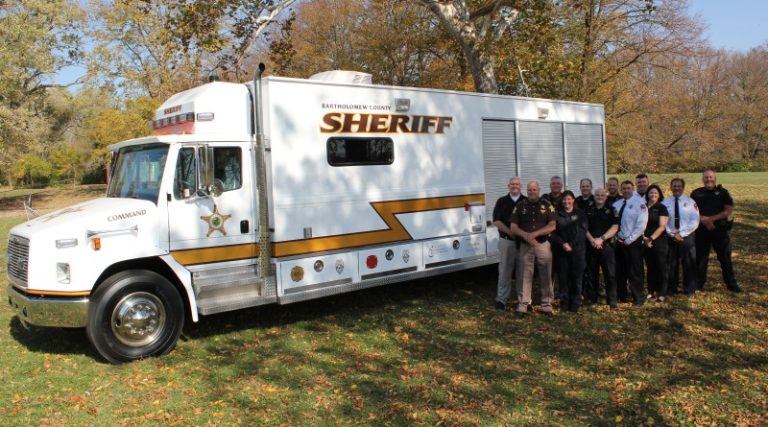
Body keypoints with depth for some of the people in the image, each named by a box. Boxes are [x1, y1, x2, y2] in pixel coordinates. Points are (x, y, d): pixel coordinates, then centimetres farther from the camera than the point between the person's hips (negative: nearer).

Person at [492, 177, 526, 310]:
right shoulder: (502, 201, 6)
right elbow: (496, 221, -1)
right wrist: (510, 232, -13)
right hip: (506, 240, -1)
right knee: (505, 270, 2)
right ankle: (502, 299, 8)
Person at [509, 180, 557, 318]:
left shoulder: (547, 205, 2)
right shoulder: (520, 206, 4)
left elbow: (552, 226, -5)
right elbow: (513, 227, 0)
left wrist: (534, 234, -17)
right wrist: (526, 236, -17)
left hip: (543, 244, 0)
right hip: (525, 246, 0)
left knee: (545, 276, 5)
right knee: (524, 276, 1)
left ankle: (546, 305, 15)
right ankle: (522, 306, 6)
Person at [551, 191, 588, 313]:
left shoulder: (580, 214, 8)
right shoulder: (557, 214, 9)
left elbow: (582, 231, -1)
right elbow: (553, 232, 2)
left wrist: (571, 244, -10)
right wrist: (563, 244, -11)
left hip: (577, 249, -1)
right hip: (561, 250, 1)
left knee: (576, 277, -1)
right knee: (563, 277, 0)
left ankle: (575, 304, 7)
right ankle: (564, 303, 9)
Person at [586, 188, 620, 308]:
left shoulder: (611, 210, 5)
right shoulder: (588, 211, 10)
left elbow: (615, 227, -4)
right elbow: (584, 227, 5)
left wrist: (601, 238, -14)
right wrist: (592, 240, -11)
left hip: (607, 246, -2)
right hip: (591, 246, 2)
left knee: (610, 274, -2)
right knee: (592, 274, 7)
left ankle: (612, 300, 4)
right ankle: (592, 298, 16)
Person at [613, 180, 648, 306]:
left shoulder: (639, 203, -10)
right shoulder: (616, 204, 7)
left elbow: (641, 225, -16)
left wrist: (628, 240, -15)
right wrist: (616, 237, -3)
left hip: (633, 242, -5)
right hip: (619, 242, 5)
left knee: (634, 272, 2)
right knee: (619, 271, 13)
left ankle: (638, 298, 15)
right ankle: (621, 295, 26)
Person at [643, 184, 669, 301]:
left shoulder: (662, 208, -1)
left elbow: (662, 227, -9)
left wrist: (651, 238, -15)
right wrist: (644, 237, -7)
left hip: (659, 241, -3)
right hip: (646, 242, 4)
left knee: (661, 267, 0)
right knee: (650, 267, 9)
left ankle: (662, 293, 6)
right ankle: (651, 291, 16)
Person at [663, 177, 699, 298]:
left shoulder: (690, 202, -2)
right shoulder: (665, 203, 2)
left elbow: (695, 222, -7)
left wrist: (681, 234, -13)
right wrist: (672, 234, -11)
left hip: (687, 237, -1)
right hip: (670, 237, 1)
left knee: (689, 265, 7)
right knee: (671, 264, 8)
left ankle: (689, 290, 19)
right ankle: (671, 289, 21)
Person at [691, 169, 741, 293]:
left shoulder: (723, 192, 2)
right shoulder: (696, 193, 6)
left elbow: (728, 211, -7)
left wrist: (711, 219, -16)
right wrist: (704, 220, -16)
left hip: (720, 230, -1)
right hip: (701, 230, 1)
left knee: (725, 258, 6)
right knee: (700, 258, 7)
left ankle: (731, 284, 16)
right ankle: (699, 284, 17)